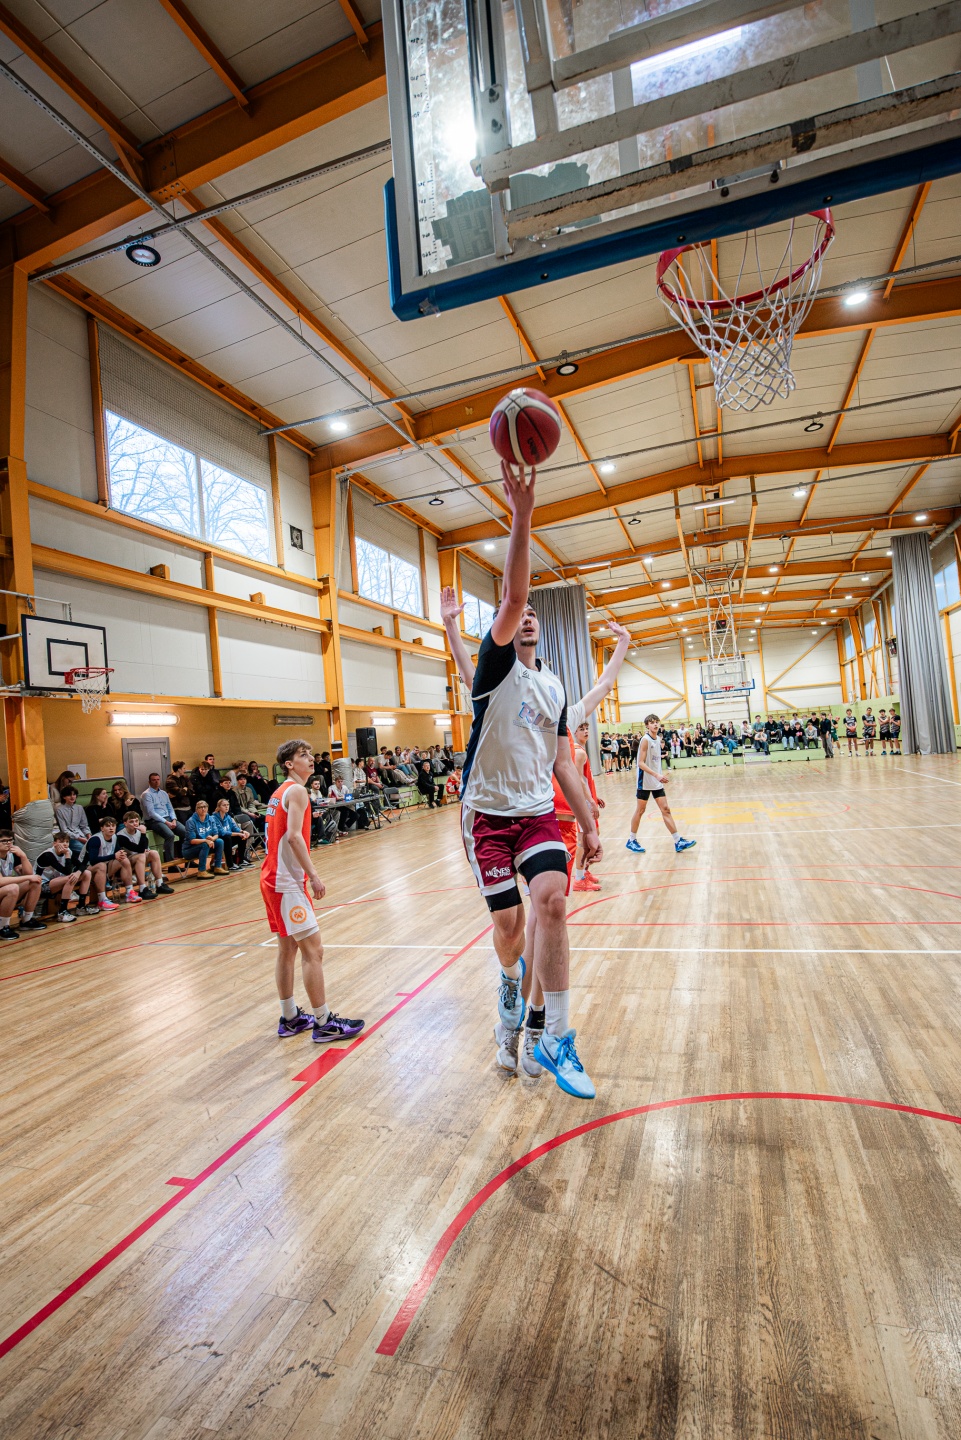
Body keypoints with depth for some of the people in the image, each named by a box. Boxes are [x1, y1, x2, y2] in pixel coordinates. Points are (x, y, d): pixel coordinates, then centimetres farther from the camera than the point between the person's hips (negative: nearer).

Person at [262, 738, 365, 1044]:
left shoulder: (281, 791, 17)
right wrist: (313, 876, -23)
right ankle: (323, 1023, 1)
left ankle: (290, 1018, 25)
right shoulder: (296, 790, -12)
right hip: (287, 883, -10)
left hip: (274, 879, 10)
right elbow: (294, 835, -23)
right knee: (313, 950, -5)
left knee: (287, 949, 16)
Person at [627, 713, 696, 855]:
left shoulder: (657, 740, 9)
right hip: (645, 781, -7)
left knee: (666, 809, 5)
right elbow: (641, 763, -20)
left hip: (657, 782, 7)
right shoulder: (646, 740, -14)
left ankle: (678, 841, 6)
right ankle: (631, 840, 16)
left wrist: (661, 775, 11)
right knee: (640, 810, 3)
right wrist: (657, 775, -27)